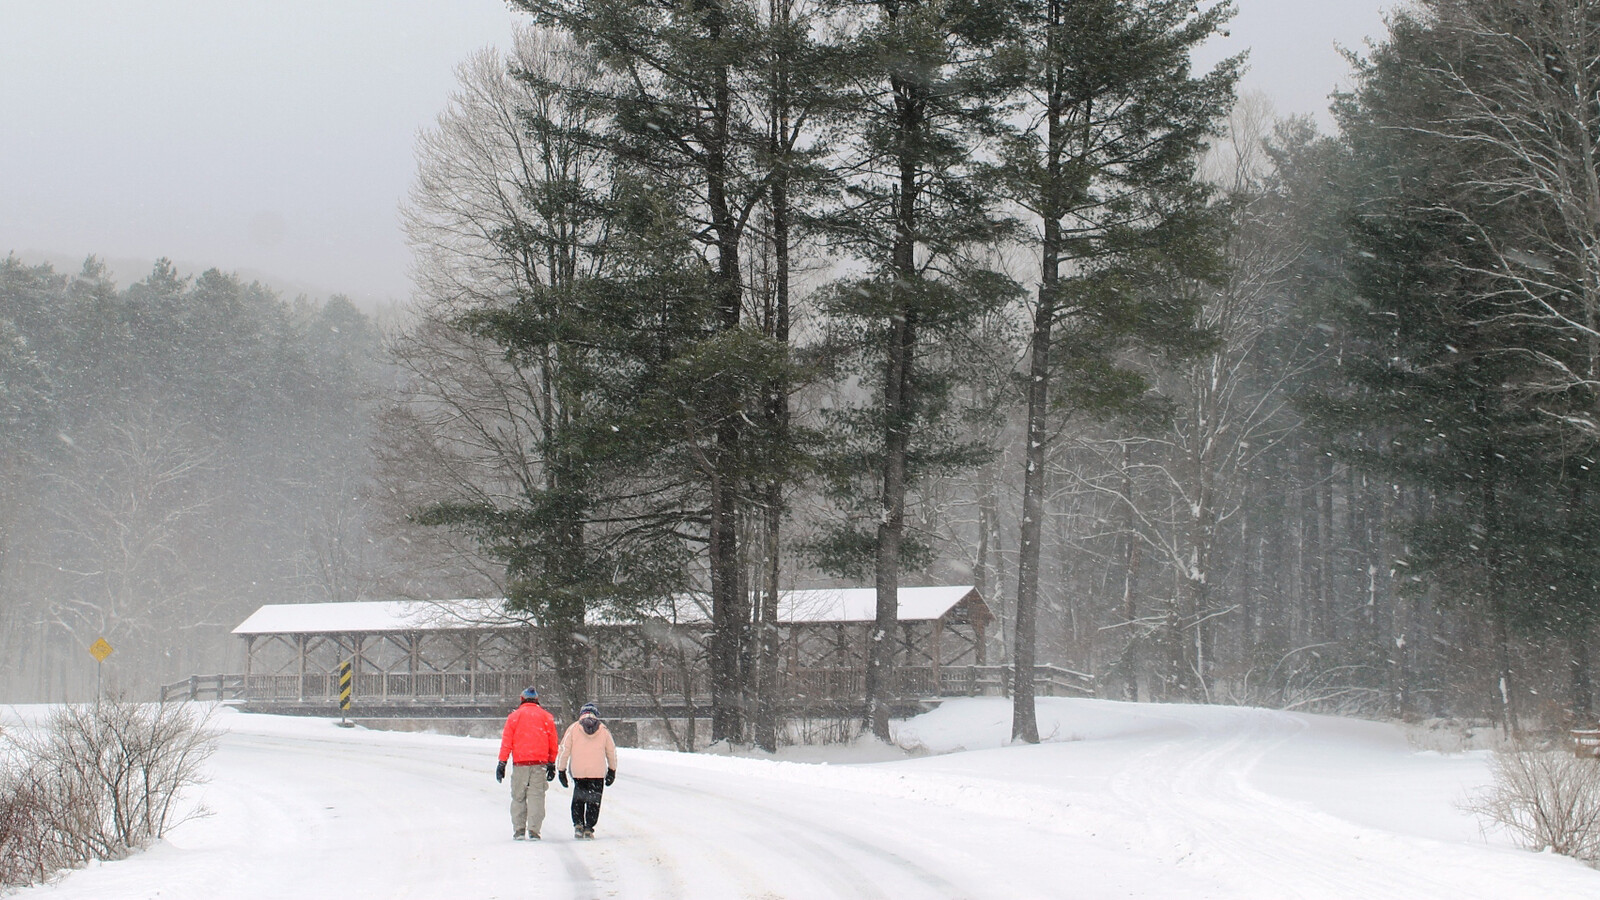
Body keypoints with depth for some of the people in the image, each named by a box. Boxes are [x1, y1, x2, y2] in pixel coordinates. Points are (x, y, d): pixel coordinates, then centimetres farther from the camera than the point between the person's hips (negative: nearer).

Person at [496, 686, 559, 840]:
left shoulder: (514, 716, 6)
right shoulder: (546, 717, 10)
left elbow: (506, 741, 2)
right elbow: (553, 743, 11)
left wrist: (502, 763, 4)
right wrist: (552, 764, 18)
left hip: (520, 763, -1)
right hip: (540, 763, 1)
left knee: (518, 797, 7)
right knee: (536, 796, 0)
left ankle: (519, 830, 5)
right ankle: (533, 831, -8)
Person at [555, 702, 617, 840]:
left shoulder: (573, 728, 2)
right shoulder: (603, 729, 7)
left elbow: (564, 750, 0)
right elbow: (611, 752, 13)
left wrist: (561, 770, 6)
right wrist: (612, 771, 24)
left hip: (578, 771, 0)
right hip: (598, 772, 0)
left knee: (578, 799, 17)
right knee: (594, 801, 8)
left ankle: (578, 824, 6)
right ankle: (589, 828, 0)